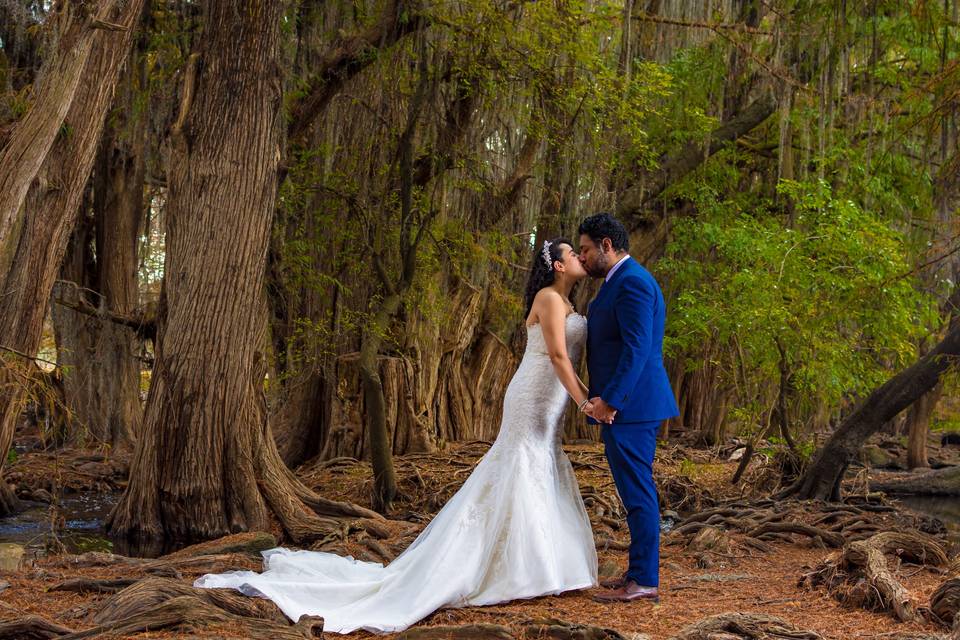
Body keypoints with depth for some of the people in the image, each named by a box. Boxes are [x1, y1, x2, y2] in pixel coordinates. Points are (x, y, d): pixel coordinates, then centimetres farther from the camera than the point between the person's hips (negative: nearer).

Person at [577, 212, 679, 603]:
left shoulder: (632, 282, -14)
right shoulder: (619, 282, 18)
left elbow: (636, 348, -22)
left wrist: (609, 399, -25)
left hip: (630, 405, -11)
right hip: (622, 405, 11)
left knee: (637, 491, -7)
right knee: (635, 491, 15)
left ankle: (645, 581, -3)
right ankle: (639, 571, 22)